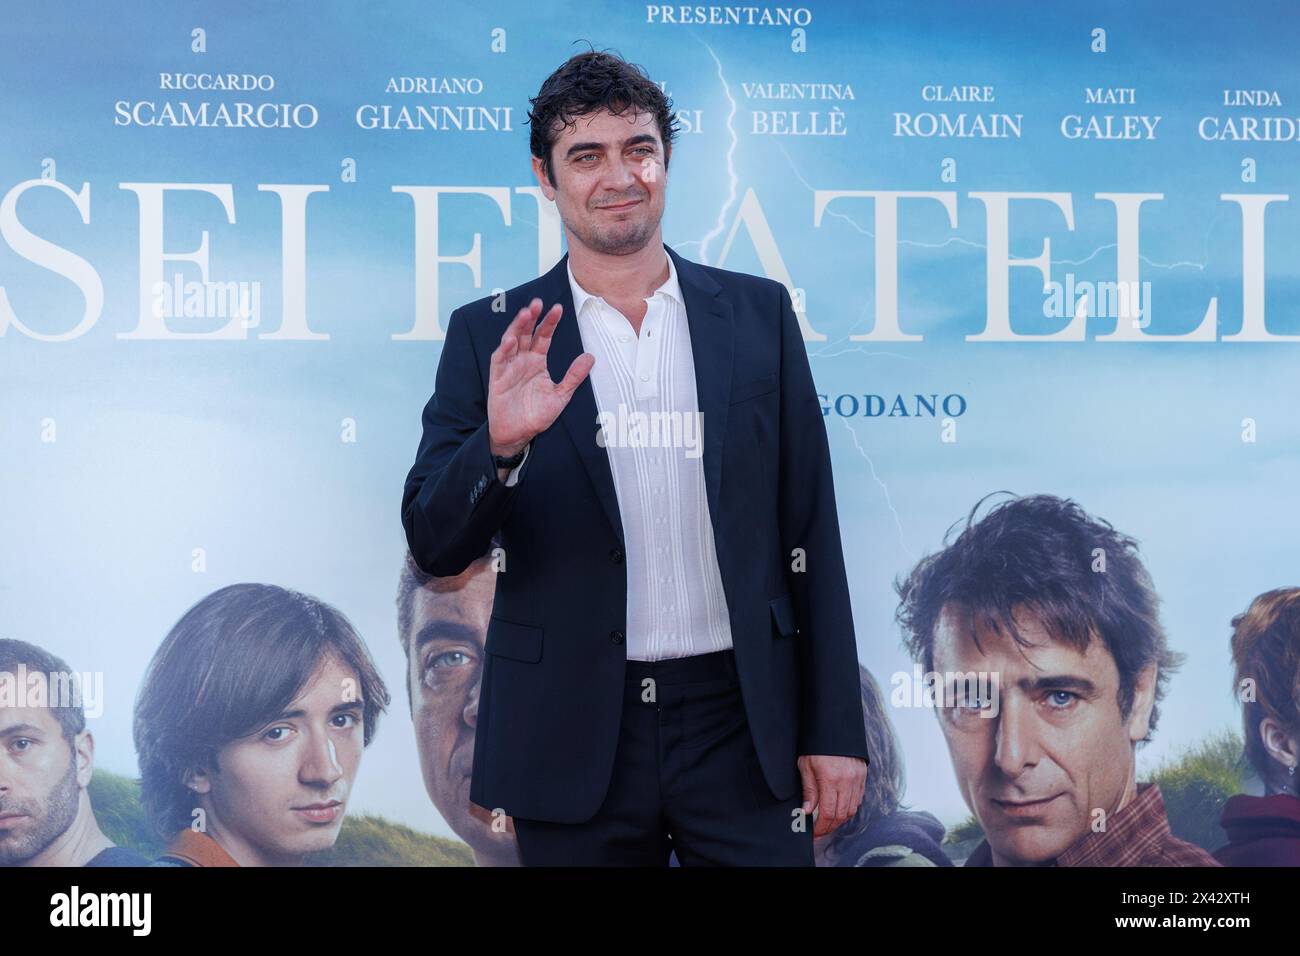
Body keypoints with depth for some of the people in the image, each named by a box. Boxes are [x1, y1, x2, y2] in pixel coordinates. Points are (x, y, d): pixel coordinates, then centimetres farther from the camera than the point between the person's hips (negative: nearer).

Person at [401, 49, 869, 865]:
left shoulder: (759, 313, 4)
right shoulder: (490, 335, 2)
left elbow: (811, 538, 5)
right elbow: (435, 546, -3)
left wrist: (835, 731, 2)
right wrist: (500, 444, -22)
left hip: (741, 718, 1)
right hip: (574, 734, 0)